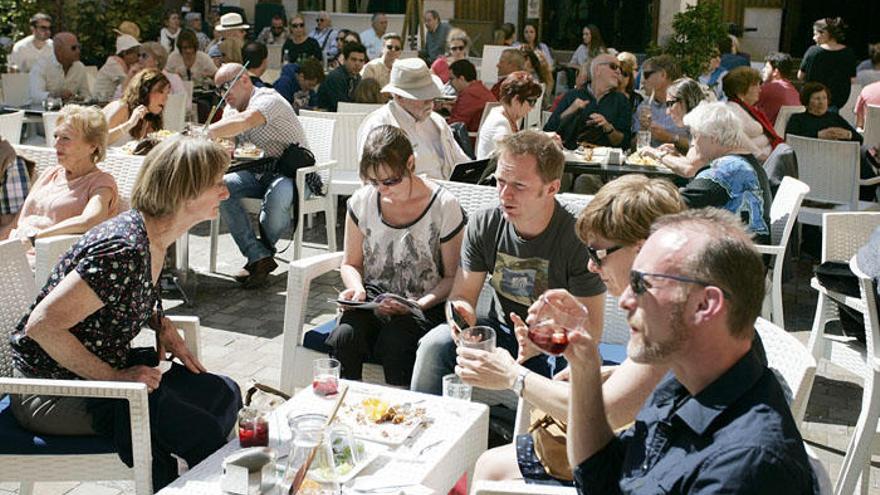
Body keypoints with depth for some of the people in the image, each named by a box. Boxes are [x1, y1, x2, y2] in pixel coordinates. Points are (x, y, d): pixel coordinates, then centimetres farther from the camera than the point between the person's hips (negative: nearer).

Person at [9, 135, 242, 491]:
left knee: (224, 394, 4)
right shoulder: (125, 252, -28)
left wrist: (161, 323, 0)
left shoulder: (150, 237, 1)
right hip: (52, 392, -9)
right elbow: (43, 324, -28)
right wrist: (116, 378, -21)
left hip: (106, 368, 9)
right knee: (201, 431, -21)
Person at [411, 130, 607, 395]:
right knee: (434, 345, -22)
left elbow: (590, 330, -18)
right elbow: (462, 295, 1)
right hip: (500, 331, 3)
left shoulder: (578, 240, -18)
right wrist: (463, 313, -25)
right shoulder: (483, 225, -5)